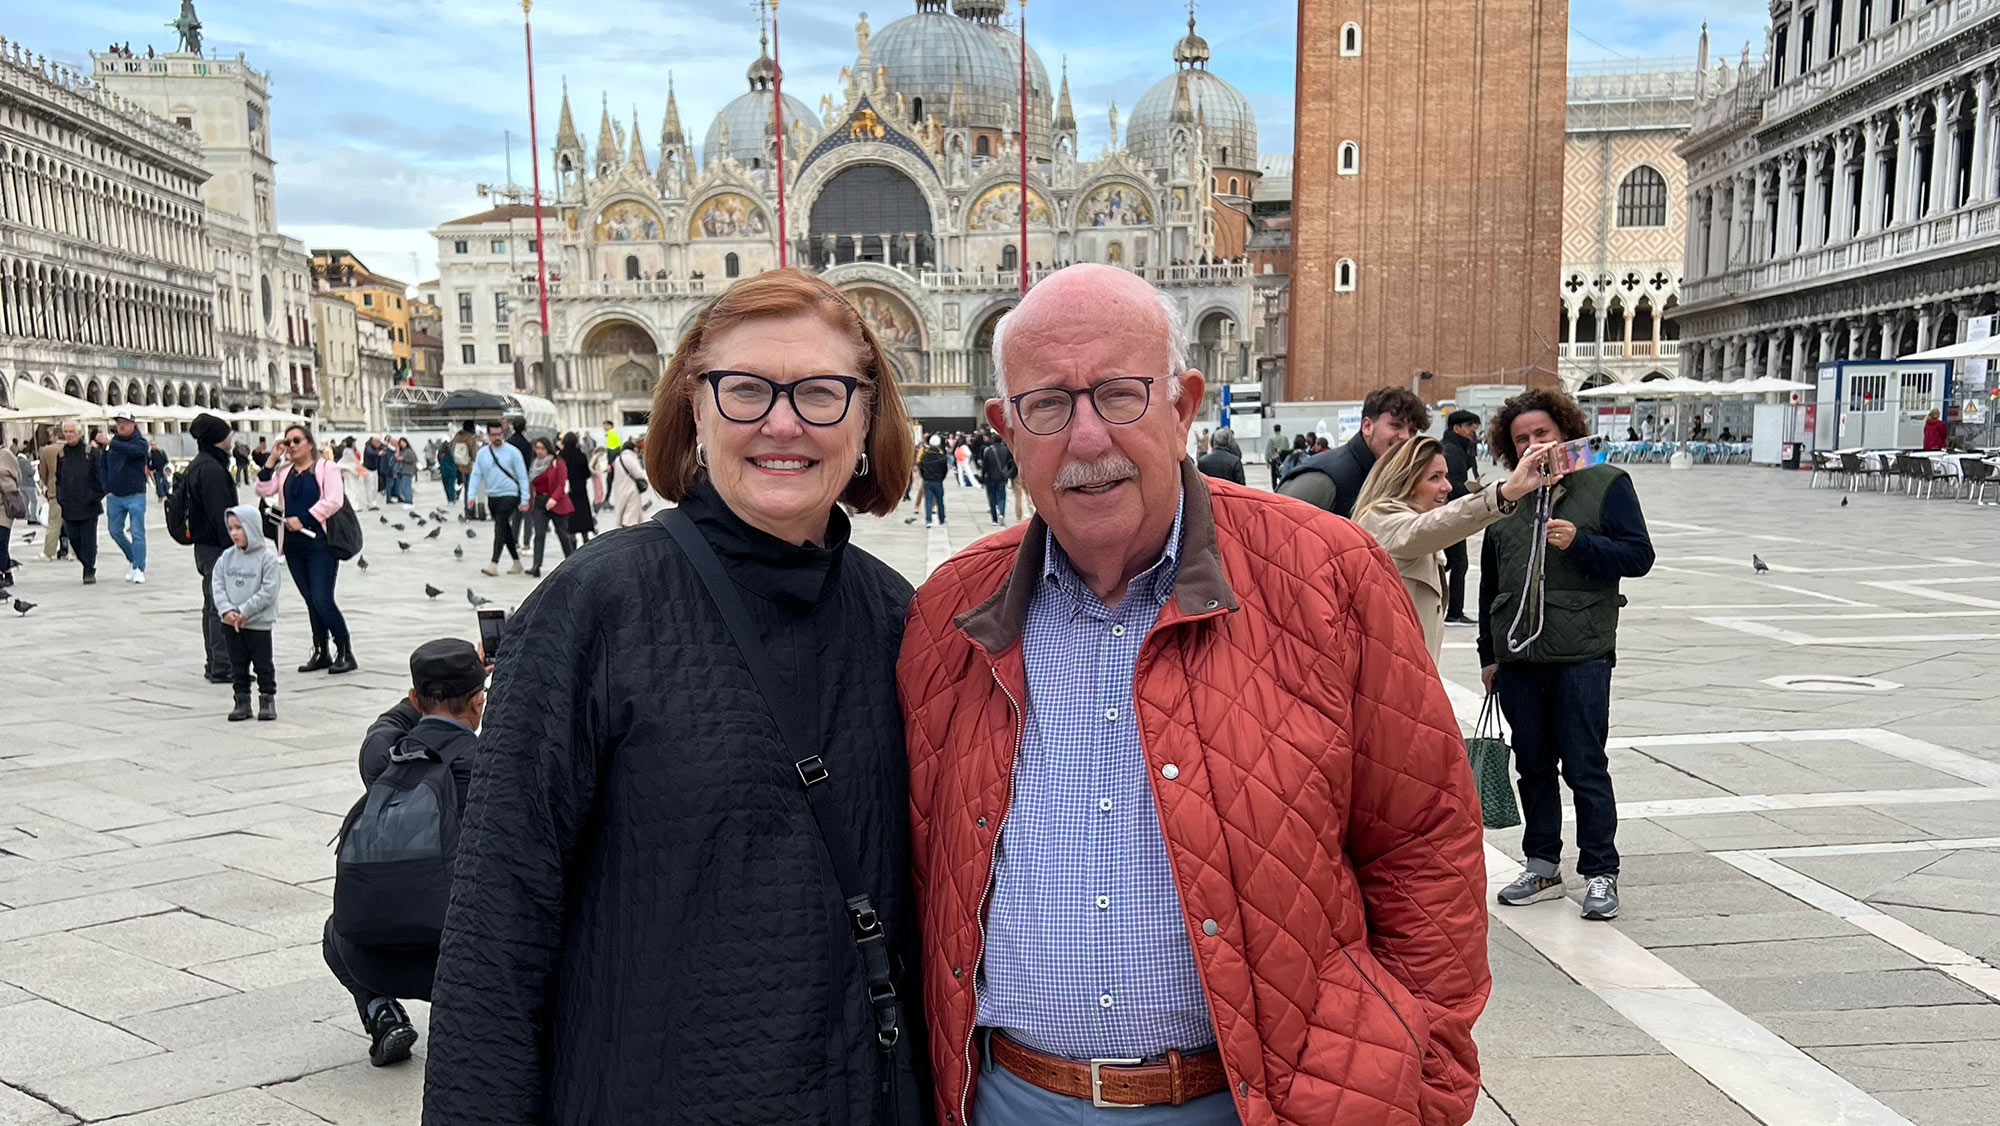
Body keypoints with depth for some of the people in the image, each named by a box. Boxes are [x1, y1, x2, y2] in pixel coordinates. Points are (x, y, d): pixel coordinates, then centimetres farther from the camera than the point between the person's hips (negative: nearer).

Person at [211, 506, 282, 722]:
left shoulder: (267, 558, -11)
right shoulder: (227, 557, 5)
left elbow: (268, 592, -16)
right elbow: (217, 584, 2)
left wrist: (244, 612, -18)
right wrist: (226, 610, -12)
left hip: (259, 623, -5)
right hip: (230, 623, 5)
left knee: (263, 664, 4)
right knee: (238, 665, 11)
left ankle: (267, 700, 14)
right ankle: (242, 701, 19)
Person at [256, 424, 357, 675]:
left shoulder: (326, 467, -3)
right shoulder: (284, 471, 16)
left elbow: (334, 501, -14)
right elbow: (264, 490, 6)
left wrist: (303, 519, -15)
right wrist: (272, 460, 2)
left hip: (320, 542, -6)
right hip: (294, 544, 6)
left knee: (322, 600, -12)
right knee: (310, 601, 11)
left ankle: (345, 653, -3)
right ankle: (321, 653, 19)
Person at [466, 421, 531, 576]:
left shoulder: (512, 452, -6)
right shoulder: (482, 453, 6)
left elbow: (522, 477, -5)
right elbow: (476, 475, 6)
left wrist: (525, 500, -9)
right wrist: (471, 495, -7)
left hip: (509, 495, -5)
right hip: (492, 497, 5)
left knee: (500, 528, -15)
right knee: (506, 531, 12)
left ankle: (494, 564, -19)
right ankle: (517, 562, 22)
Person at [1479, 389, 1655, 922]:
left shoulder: (1606, 484, 2)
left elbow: (1639, 556, -3)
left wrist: (1579, 543, -18)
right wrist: (1488, 653, 16)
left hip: (1581, 654, -4)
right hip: (1517, 656, 5)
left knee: (1585, 768, -2)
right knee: (1533, 766, 11)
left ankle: (1600, 873, 9)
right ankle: (1542, 867, 22)